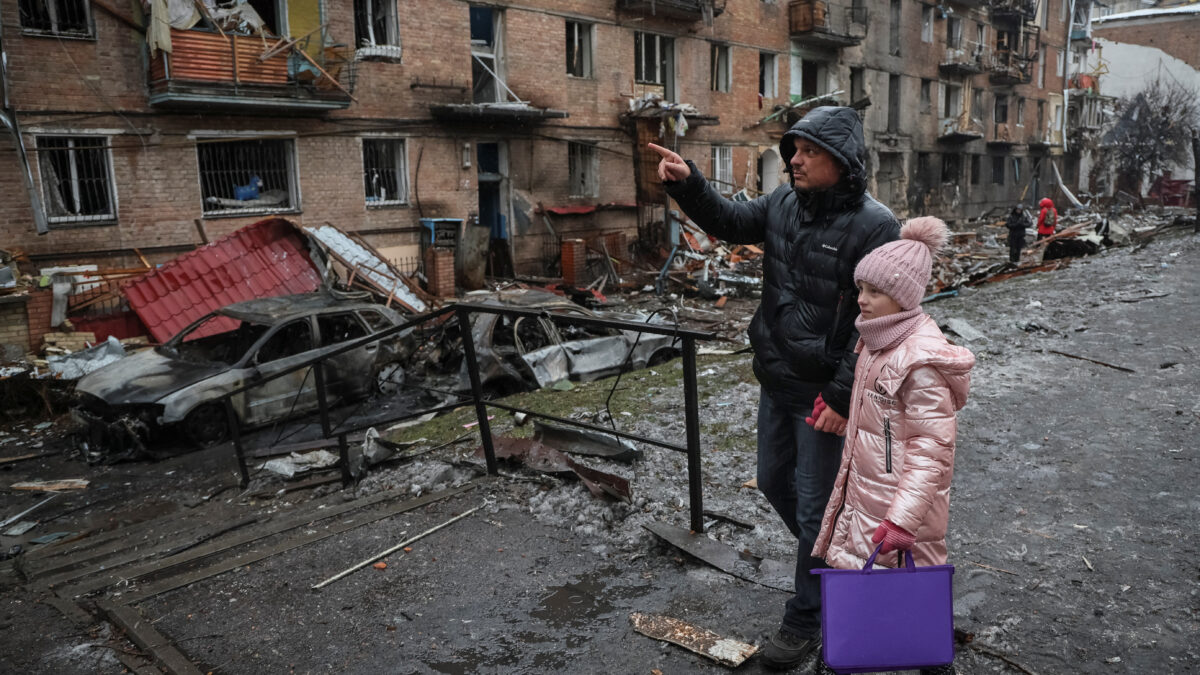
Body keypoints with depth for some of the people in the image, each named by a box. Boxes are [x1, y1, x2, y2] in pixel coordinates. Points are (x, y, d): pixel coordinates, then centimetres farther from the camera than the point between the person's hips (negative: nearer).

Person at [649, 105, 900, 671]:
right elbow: (729, 222, 13)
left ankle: (805, 621, 24)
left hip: (823, 393, -7)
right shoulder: (784, 203, 2)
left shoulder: (873, 226, -19)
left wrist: (842, 396, -21)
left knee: (814, 505, 5)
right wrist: (687, 183, -4)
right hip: (776, 381, 8)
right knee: (774, 482, 21)